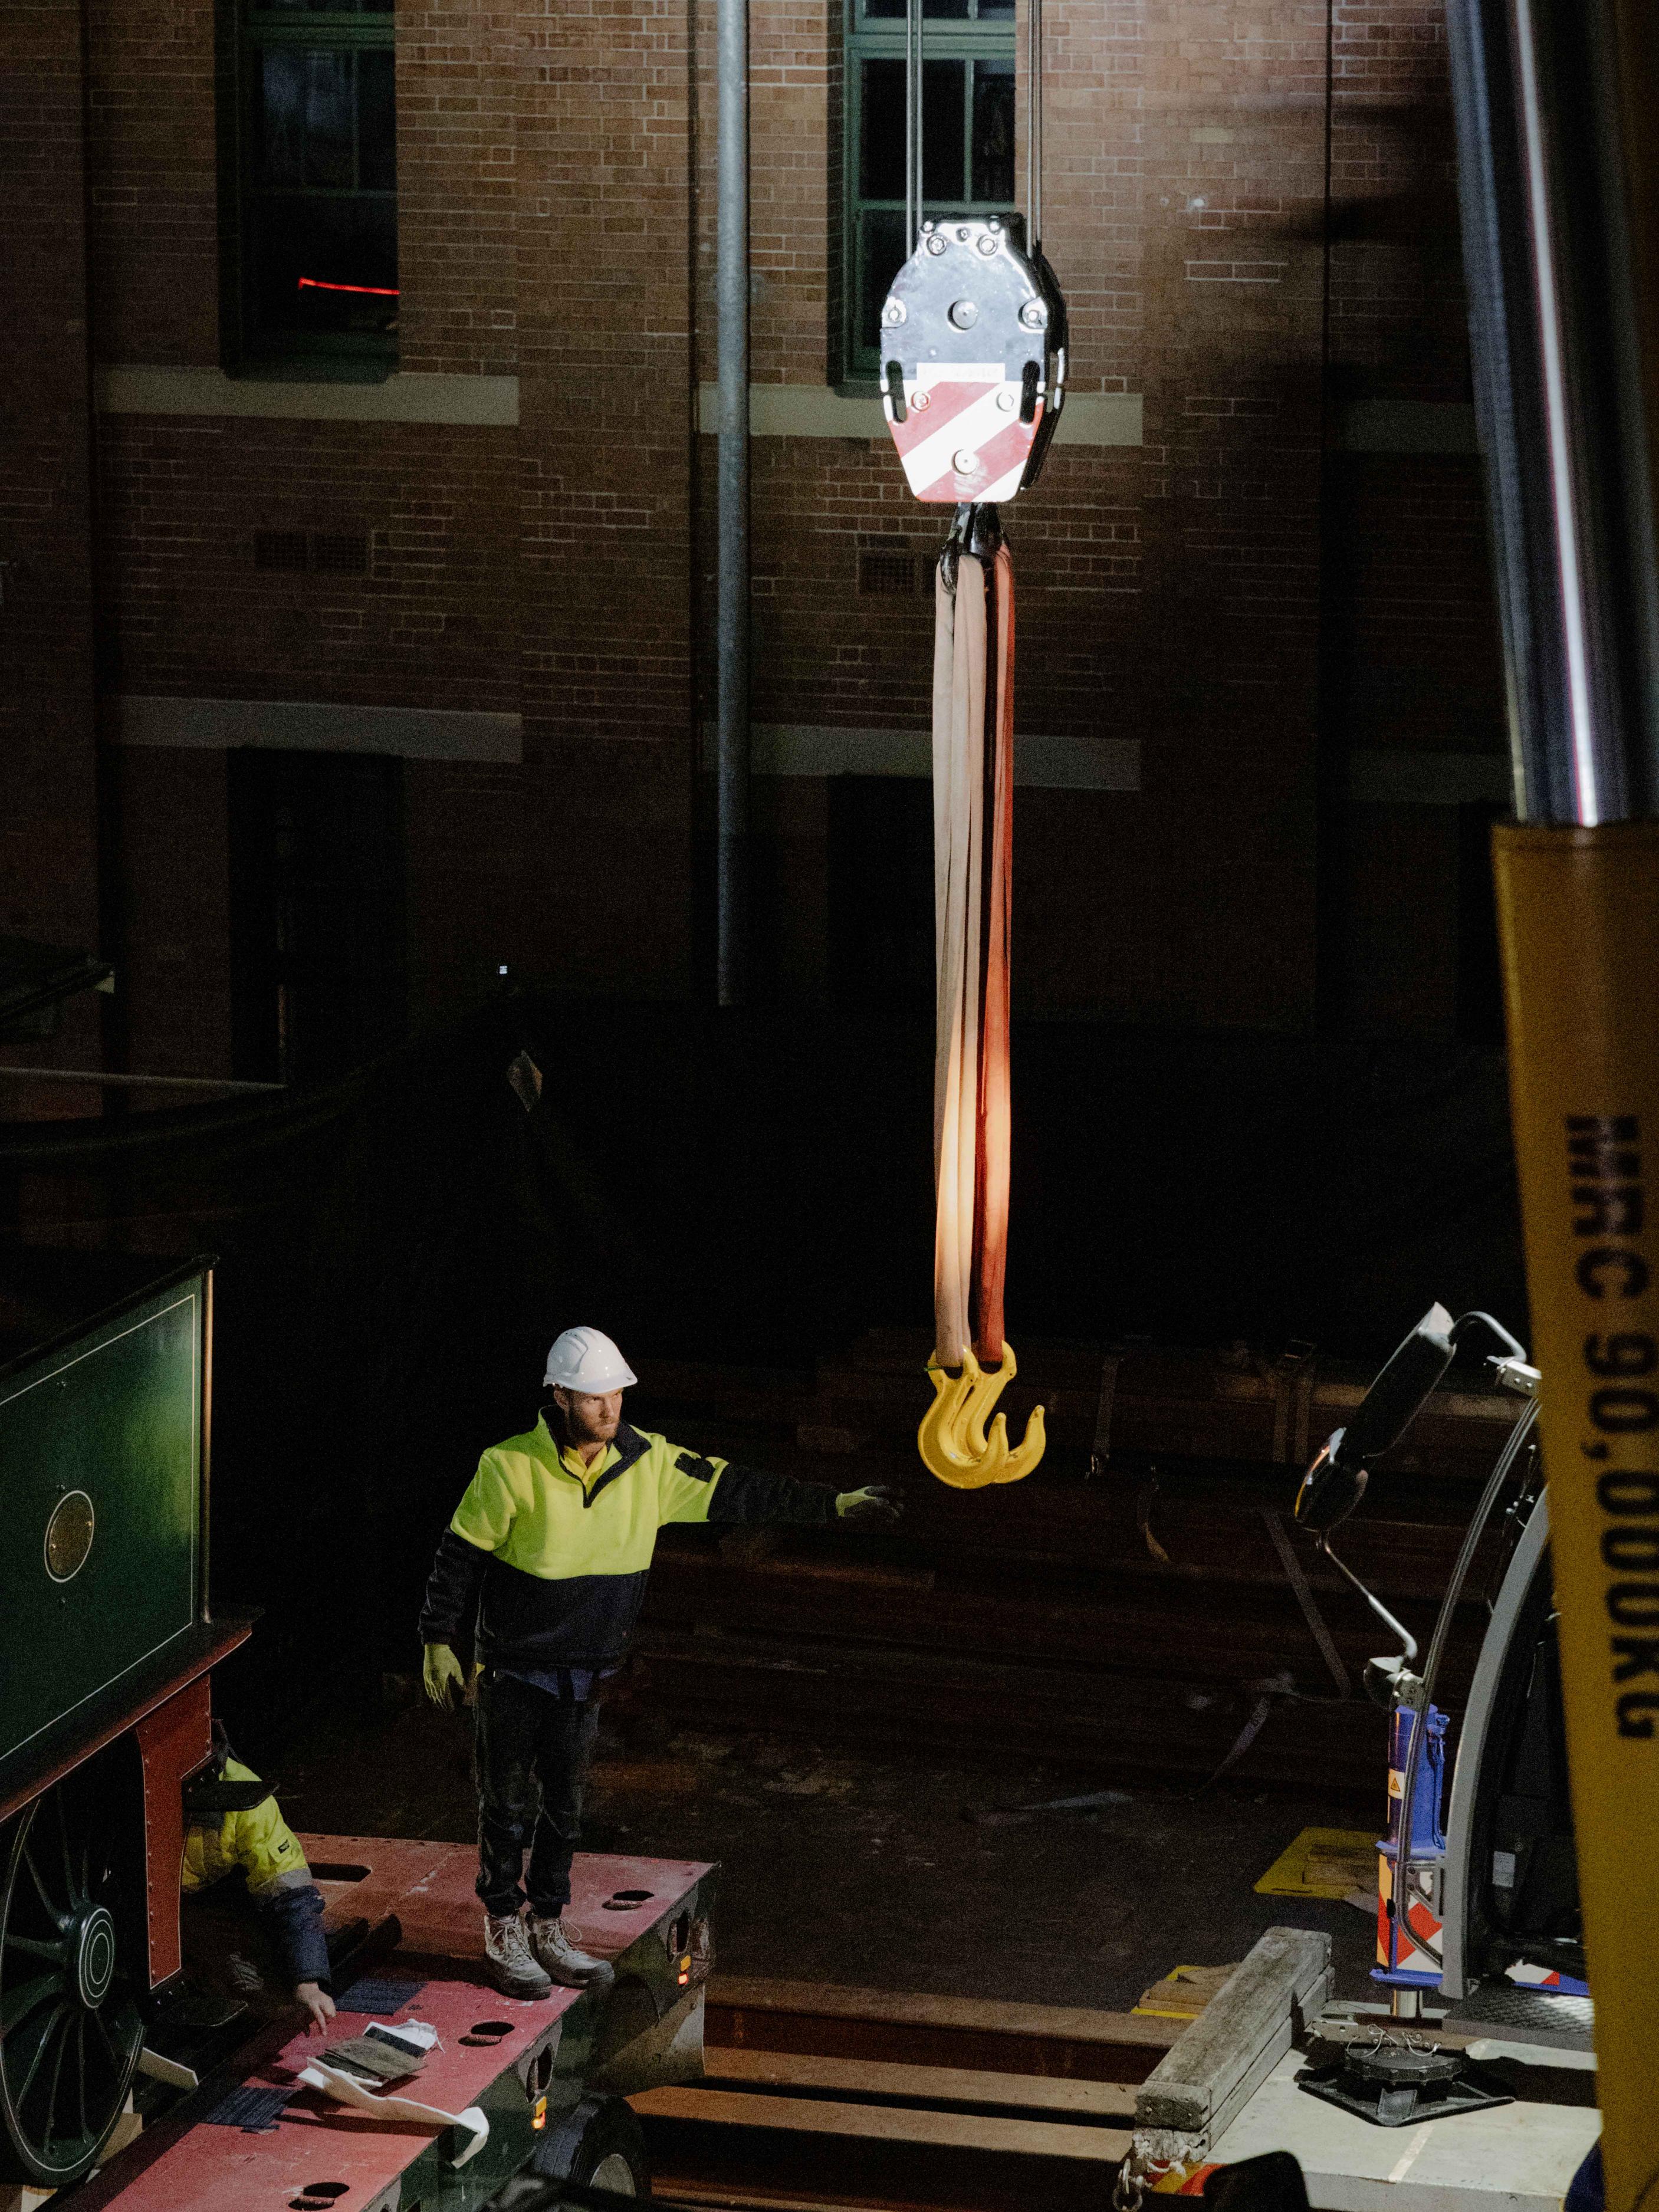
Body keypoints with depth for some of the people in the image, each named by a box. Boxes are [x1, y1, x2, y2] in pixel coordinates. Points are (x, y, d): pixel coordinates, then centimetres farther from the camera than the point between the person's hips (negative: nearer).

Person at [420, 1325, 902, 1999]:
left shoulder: (647, 1464, -5)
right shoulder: (512, 1468, -18)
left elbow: (734, 1490, 0)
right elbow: (461, 1554, -9)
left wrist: (833, 1505, -2)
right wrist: (439, 1641, -7)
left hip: (585, 1675, 4)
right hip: (513, 1671, -4)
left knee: (564, 1804, 13)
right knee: (509, 1804, 4)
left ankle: (549, 1930, 25)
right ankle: (504, 1934, 16)